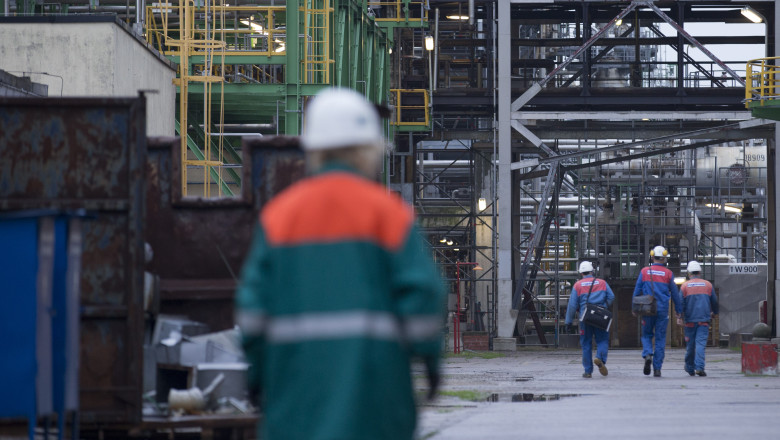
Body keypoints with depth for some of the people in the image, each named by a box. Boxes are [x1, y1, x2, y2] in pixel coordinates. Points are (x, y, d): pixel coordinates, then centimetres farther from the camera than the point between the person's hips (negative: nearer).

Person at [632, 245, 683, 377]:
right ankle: (657, 368, 3)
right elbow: (675, 294, 5)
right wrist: (679, 311, 14)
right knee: (660, 339, 5)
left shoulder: (644, 271, 0)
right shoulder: (668, 273, 0)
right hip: (663, 310, 0)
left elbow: (637, 290, 2)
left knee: (647, 335, 15)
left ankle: (647, 355, -13)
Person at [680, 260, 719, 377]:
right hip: (704, 319, 0)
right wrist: (714, 313, 30)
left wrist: (680, 317, 6)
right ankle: (699, 367, -20)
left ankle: (690, 368, 21)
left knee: (690, 345, 10)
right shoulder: (708, 285, 5)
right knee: (701, 343, -6)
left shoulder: (685, 286, 0)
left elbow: (681, 303, -4)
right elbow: (714, 301, 13)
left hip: (690, 320, 0)